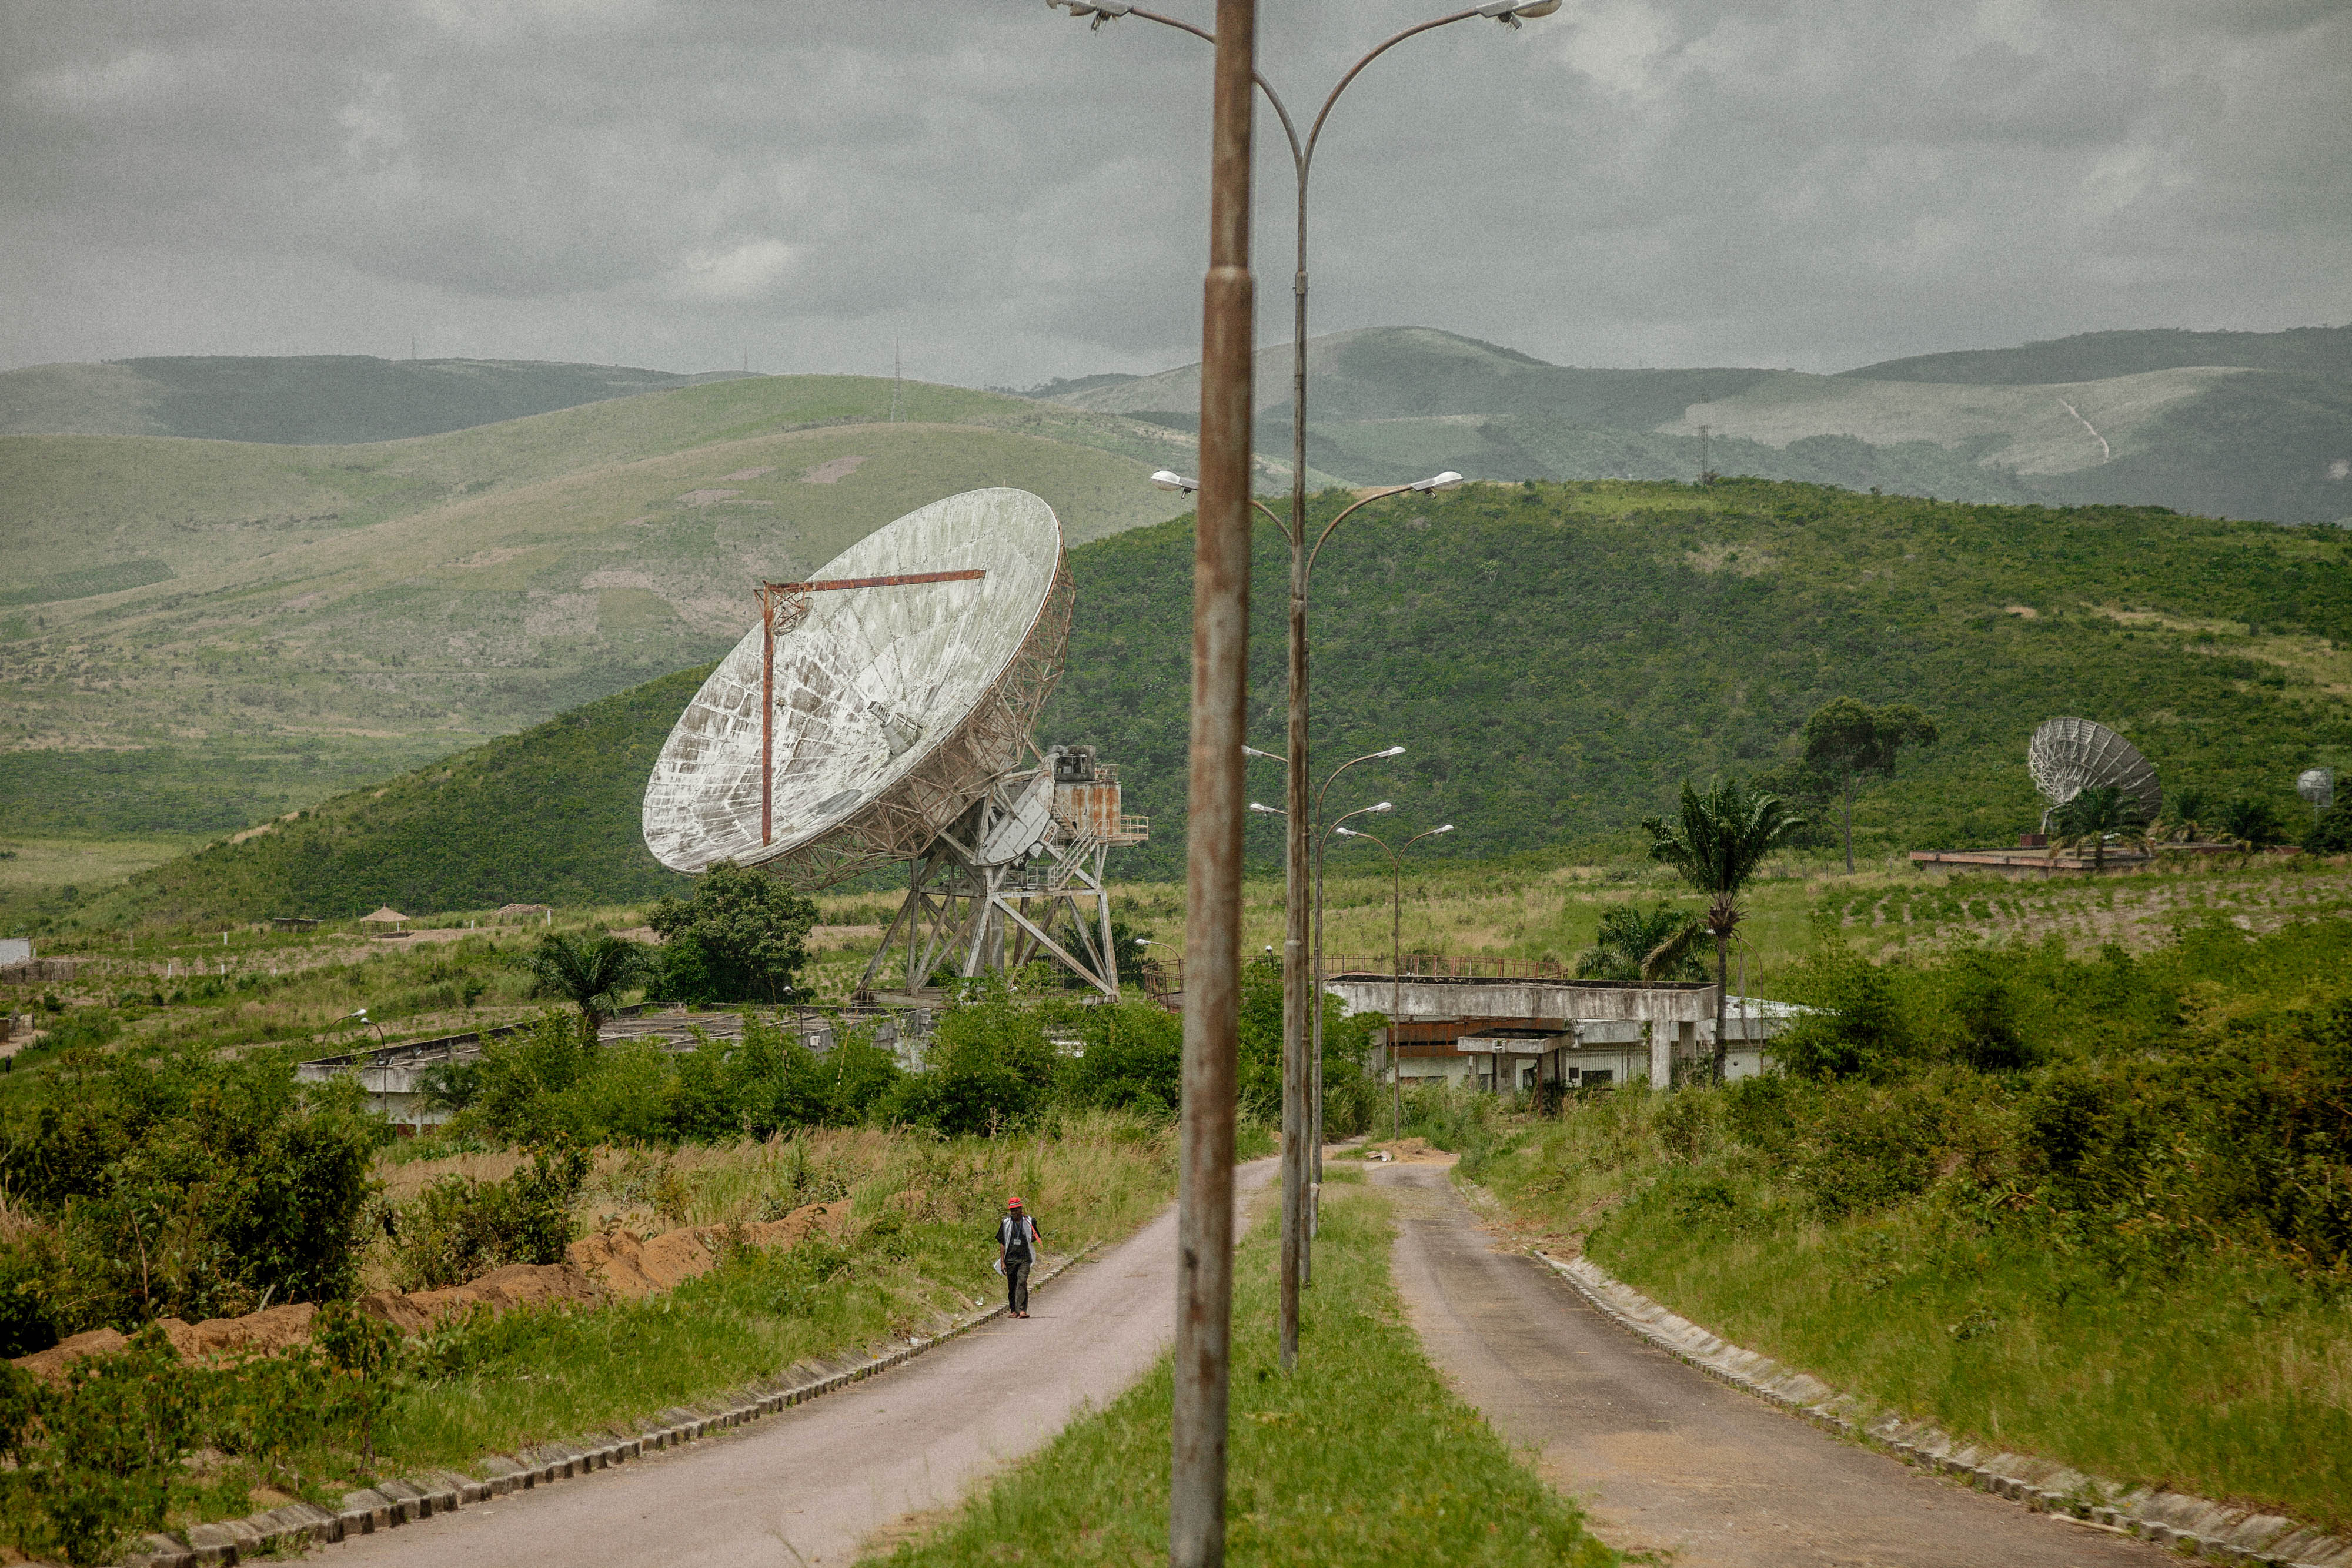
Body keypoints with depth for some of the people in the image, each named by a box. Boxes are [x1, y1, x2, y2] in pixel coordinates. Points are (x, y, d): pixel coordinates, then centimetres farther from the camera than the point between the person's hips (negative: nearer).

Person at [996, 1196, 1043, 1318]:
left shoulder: (1029, 1222, 5)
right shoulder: (1006, 1223, 5)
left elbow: (1037, 1237, 19)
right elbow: (1002, 1243, 6)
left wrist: (1033, 1238, -7)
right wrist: (1002, 1262, 0)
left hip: (1025, 1259, -1)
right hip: (1010, 1258, 1)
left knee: (1022, 1283, -14)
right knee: (1012, 1285, 5)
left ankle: (1022, 1310, -18)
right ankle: (1013, 1310, 17)